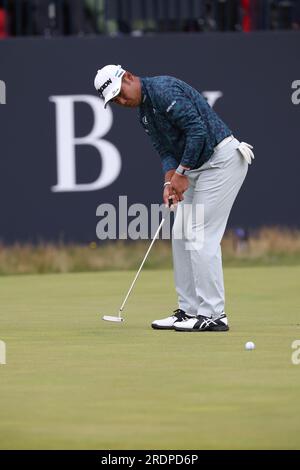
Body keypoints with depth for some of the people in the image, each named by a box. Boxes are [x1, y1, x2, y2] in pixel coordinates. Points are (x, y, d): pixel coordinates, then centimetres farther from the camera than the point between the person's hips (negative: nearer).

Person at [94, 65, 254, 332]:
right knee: (181, 235, 9)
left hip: (223, 158, -10)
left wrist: (181, 173, -16)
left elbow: (197, 129, -23)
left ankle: (213, 315, -9)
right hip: (198, 167, 10)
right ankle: (189, 310, 14)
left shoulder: (163, 89, -17)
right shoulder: (145, 114, 14)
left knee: (201, 237, -12)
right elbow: (166, 150, 12)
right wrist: (169, 181, -7)